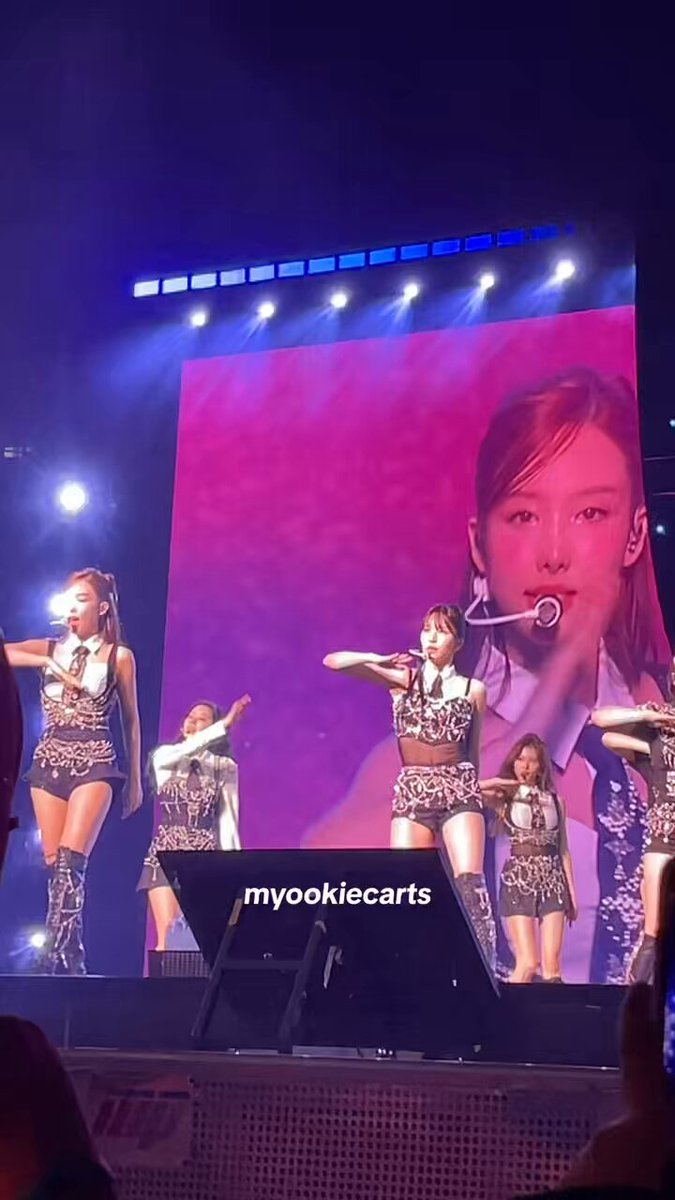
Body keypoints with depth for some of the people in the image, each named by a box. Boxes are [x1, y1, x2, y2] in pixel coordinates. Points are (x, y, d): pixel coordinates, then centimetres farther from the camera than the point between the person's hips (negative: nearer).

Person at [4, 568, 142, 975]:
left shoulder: (118, 656, 4)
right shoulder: (50, 648, 12)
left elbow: (131, 721, 10)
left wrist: (135, 780, 11)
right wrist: (47, 662, -11)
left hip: (94, 761, -4)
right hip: (50, 760, 4)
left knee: (70, 861, -18)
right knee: (54, 865, 2)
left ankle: (60, 956, -22)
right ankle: (69, 958, 7)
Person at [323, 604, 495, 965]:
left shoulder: (473, 689, 9)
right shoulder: (402, 679, 9)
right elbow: (333, 661, 5)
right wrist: (382, 660, -4)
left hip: (460, 792, -1)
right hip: (411, 793, 1)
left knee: (469, 882, -15)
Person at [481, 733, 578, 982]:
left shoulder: (554, 800, 12)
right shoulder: (504, 797, 4)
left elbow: (563, 850, 13)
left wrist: (572, 893, 10)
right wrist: (496, 783, -13)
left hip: (552, 880, 3)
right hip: (518, 879, -3)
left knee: (551, 965, -4)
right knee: (528, 963, -10)